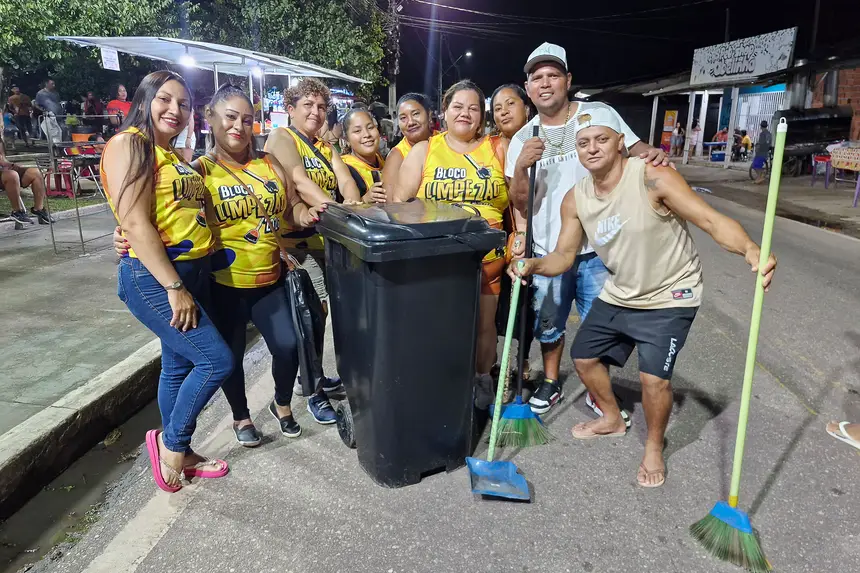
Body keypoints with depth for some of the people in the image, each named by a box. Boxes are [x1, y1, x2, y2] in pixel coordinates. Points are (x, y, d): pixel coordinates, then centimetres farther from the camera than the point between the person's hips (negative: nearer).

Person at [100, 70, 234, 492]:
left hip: (194, 272, 8)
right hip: (153, 277, -8)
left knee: (180, 365, 15)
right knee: (217, 360, -10)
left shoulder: (176, 157, 17)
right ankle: (170, 441, 12)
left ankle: (179, 453, 30)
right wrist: (174, 288, -21)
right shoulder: (129, 145, -8)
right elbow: (135, 224, -18)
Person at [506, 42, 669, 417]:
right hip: (548, 251, 2)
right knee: (548, 325, 16)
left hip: (596, 249, -2)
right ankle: (551, 383, 39)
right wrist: (520, 166, -20)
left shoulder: (598, 113, -3)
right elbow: (520, 203, -1)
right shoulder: (522, 140, 3)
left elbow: (634, 151, -1)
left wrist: (653, 155, -26)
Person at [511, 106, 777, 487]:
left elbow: (711, 220, -30)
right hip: (618, 295, 7)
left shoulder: (653, 179, -25)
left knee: (654, 377, -17)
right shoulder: (575, 200, -6)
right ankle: (612, 420, 43)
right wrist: (533, 265, -22)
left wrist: (750, 250, -49)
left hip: (669, 297, -6)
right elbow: (564, 255, -1)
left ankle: (654, 448, 15)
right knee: (584, 356, 15)